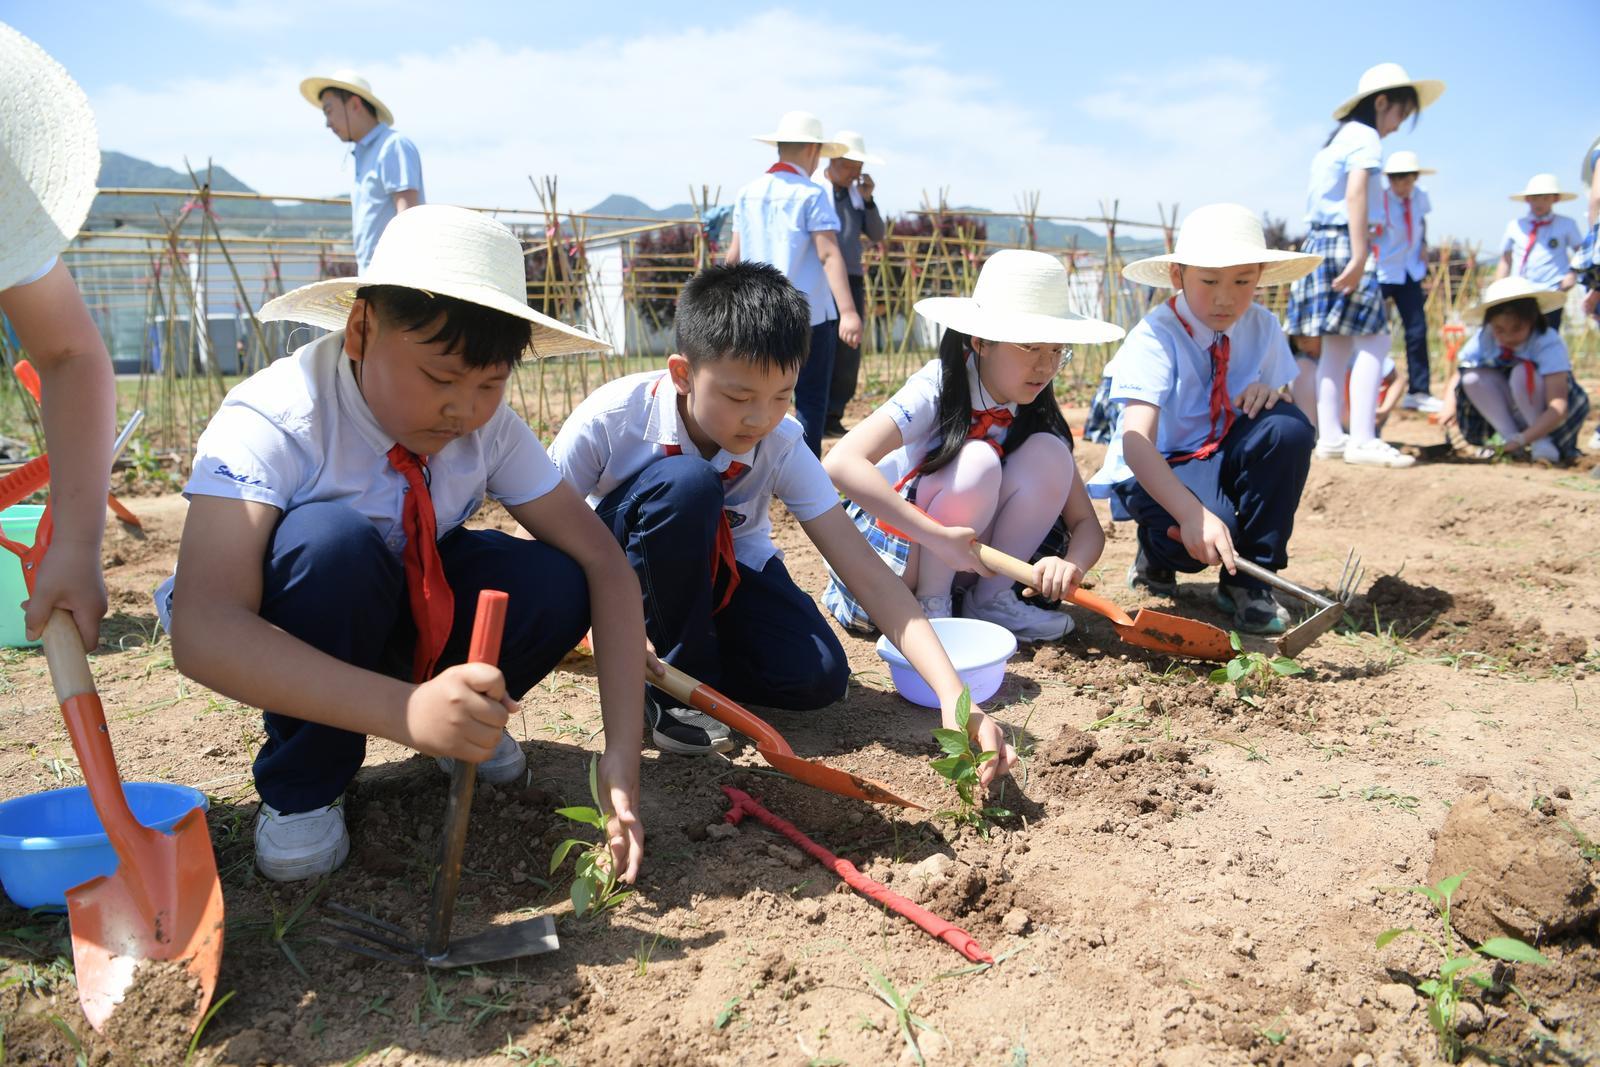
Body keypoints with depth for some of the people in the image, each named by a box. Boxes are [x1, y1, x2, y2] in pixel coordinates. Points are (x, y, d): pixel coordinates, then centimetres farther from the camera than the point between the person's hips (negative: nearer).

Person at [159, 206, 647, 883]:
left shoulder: (490, 426, -17)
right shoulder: (271, 421, -30)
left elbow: (603, 561, -20)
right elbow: (201, 633, -42)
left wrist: (622, 748, -32)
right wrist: (407, 711, -56)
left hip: (401, 607, 3)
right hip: (273, 629, -3)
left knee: (552, 588, -25)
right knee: (335, 541, -37)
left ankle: (466, 720, 6)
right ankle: (300, 788, -13)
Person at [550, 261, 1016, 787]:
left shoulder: (782, 445, -22)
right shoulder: (612, 419, -28)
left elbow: (868, 575, -26)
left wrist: (954, 697, -36)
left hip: (725, 571, 2)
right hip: (623, 569, -2)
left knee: (818, 677, -22)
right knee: (686, 484, -35)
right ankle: (680, 679, -15)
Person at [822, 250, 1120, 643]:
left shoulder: (1037, 414, -4)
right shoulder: (936, 389, -21)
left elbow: (1086, 524, -5)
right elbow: (840, 464, -36)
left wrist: (1072, 564, -30)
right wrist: (939, 537, -40)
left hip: (962, 562, 5)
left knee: (1049, 452, -16)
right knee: (978, 460, -30)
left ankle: (991, 598, -8)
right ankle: (929, 609, -16)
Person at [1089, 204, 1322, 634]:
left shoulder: (1262, 328, -3)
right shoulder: (1155, 336, -21)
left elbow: (1284, 405, 8)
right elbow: (1136, 442, -33)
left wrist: (1268, 394, -19)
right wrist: (1192, 514, -47)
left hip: (1221, 457, 6)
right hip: (1154, 470, -5)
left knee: (1288, 426, -25)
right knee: (1207, 531, -36)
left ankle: (1247, 579, -12)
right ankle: (1157, 551, 4)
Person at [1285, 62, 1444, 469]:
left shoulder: (1339, 137, 21)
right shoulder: (1365, 137, -6)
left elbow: (1316, 198, 17)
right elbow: (1355, 194, -19)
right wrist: (1359, 256, -25)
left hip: (1318, 242, 10)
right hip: (1343, 242, -10)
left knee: (1337, 346, 9)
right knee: (1373, 341, -10)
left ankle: (1330, 437, 9)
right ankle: (1362, 440, -13)